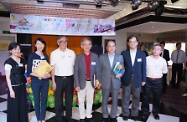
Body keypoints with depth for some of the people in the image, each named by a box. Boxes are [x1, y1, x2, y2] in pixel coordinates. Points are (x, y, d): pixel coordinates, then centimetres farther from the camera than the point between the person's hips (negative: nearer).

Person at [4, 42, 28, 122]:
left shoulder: (23, 60, 6)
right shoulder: (8, 62, -11)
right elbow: (7, 77, -11)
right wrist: (11, 90, -14)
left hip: (22, 86, 5)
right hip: (14, 87, -5)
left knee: (23, 104, 14)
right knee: (14, 106, 5)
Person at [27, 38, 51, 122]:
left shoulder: (45, 56, 7)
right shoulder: (32, 55, -5)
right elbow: (29, 71, -9)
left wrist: (48, 74, -8)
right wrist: (40, 76, -20)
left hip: (45, 81, 4)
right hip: (35, 81, -3)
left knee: (44, 100, 11)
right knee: (37, 101, 8)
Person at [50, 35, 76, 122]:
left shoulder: (72, 53, 2)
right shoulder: (54, 53, -1)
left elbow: (74, 67, 4)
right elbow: (53, 68, 0)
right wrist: (53, 82, -2)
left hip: (69, 79, 1)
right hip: (58, 79, -1)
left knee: (69, 99, 12)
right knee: (58, 100, 9)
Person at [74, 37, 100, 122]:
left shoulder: (95, 56, -1)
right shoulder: (78, 57, -7)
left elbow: (97, 70, 2)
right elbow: (75, 72, -7)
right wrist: (77, 85, -11)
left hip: (91, 82, 2)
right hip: (82, 82, -2)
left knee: (90, 100, 15)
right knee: (81, 101, 11)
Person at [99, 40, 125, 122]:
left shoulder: (120, 57, 2)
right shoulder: (102, 57, -1)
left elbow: (123, 68, 6)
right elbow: (99, 70, 1)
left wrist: (120, 74, -15)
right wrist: (99, 81, -2)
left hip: (116, 82, 1)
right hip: (105, 83, -1)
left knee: (115, 101, 13)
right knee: (104, 101, 12)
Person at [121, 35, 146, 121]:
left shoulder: (142, 54, 1)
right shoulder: (124, 53, -2)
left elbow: (143, 68, 3)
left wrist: (143, 79, 3)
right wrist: (121, 77, -4)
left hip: (137, 80, 1)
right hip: (126, 80, -1)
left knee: (136, 98, 12)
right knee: (125, 98, 10)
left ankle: (134, 114, 30)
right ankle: (125, 114, 27)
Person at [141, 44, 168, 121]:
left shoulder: (163, 61, -1)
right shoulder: (147, 59, -8)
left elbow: (164, 71, 11)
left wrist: (157, 74, 2)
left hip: (158, 81, 2)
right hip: (147, 80, -2)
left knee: (157, 98, 15)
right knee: (146, 97, 9)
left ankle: (155, 112, 36)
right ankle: (145, 112, 28)